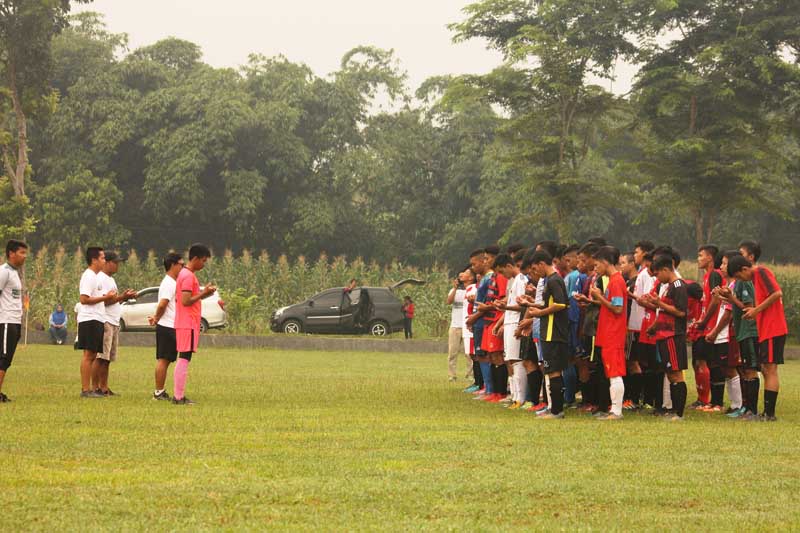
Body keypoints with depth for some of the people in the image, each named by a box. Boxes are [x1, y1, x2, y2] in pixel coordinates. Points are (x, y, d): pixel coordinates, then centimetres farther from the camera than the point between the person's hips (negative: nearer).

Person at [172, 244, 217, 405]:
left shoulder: (185, 274, 17)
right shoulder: (189, 276, -15)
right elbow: (186, 301, -21)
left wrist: (203, 293, 12)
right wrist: (203, 294, -13)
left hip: (185, 324, 10)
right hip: (188, 324, -10)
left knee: (183, 359, 12)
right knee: (184, 359, -9)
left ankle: (178, 395, 15)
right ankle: (179, 396, -9)